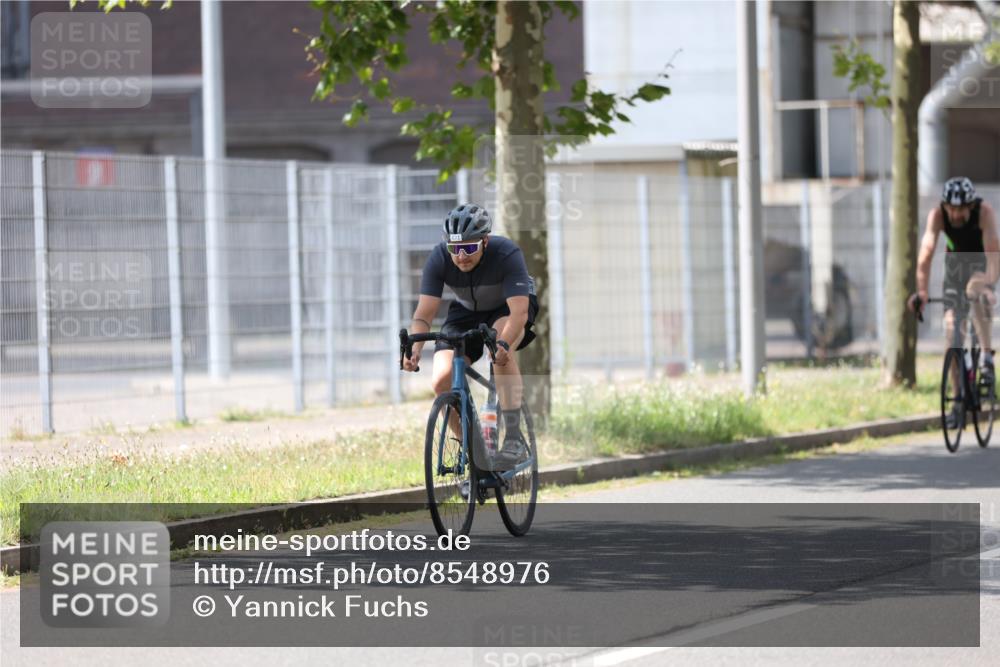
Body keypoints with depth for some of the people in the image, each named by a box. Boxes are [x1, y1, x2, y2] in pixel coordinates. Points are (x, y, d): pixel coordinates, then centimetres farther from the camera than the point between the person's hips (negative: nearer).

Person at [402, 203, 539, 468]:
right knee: (442, 381, -17)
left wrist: (503, 344, -60)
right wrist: (414, 350, -48)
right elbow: (424, 312, -29)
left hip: (508, 308, -3)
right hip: (467, 311, 3)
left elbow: (519, 312, -41)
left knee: (501, 353, -36)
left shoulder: (507, 254, -35)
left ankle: (514, 440, -31)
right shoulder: (439, 258, -27)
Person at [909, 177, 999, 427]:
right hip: (955, 263, 2)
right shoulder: (937, 215, -26)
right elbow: (926, 252, -34)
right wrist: (921, 291, -47)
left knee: (975, 292, -37)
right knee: (952, 329, -6)